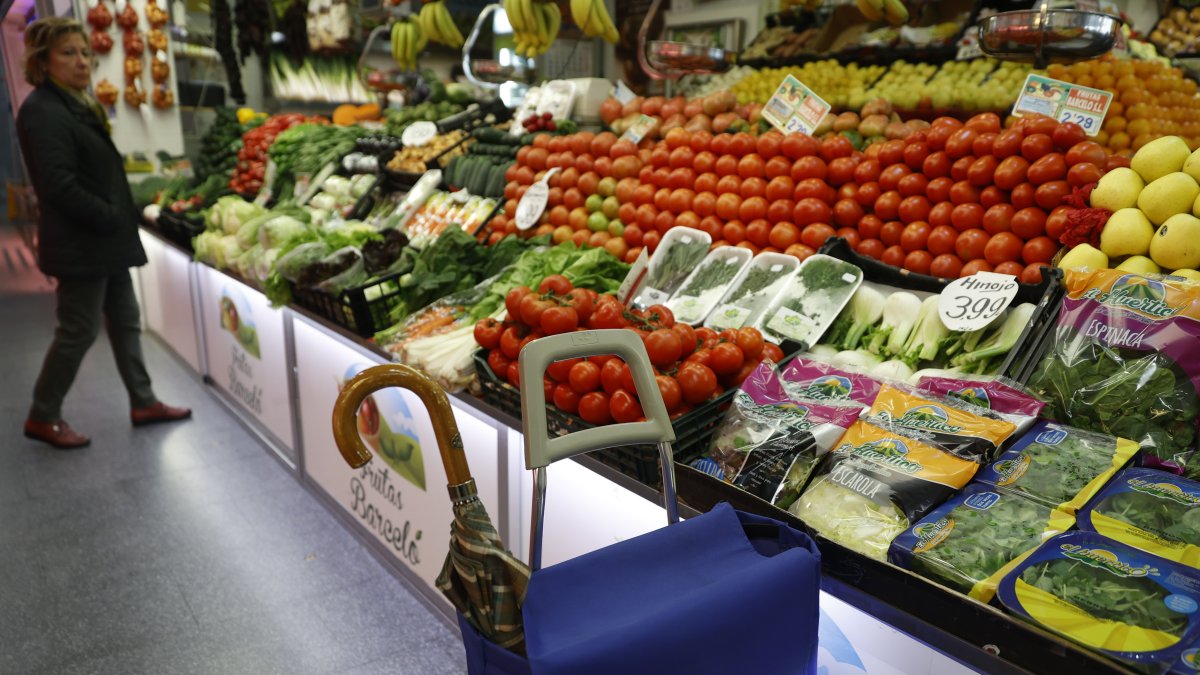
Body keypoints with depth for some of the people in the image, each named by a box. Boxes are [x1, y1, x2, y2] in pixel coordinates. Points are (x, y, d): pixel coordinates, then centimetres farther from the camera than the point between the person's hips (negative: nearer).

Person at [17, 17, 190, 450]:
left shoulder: (77, 106, 14)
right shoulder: (42, 112, -16)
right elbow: (60, 186, -23)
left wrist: (120, 220, 7)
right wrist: (111, 220, -18)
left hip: (104, 240, 10)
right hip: (79, 244, -10)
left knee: (125, 321, 14)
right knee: (78, 331, -1)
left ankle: (143, 403, 24)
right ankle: (42, 417, 14)